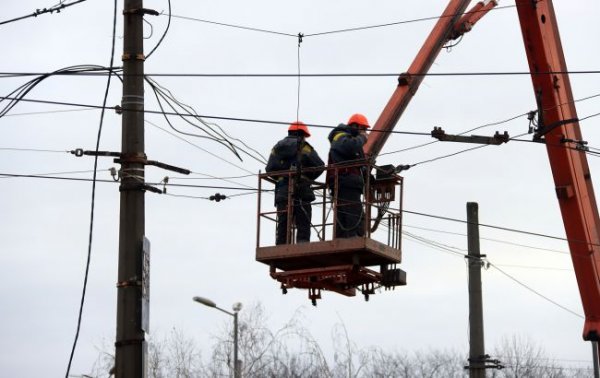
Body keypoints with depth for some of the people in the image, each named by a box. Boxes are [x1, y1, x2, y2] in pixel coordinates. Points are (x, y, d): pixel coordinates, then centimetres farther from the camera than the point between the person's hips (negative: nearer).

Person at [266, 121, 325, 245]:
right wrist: (309, 178, 13)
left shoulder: (277, 148, 15)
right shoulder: (304, 147, 2)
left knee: (282, 226, 5)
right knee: (303, 226, -3)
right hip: (300, 192, -4)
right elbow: (320, 166, -4)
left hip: (282, 192, 4)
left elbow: (270, 169, 5)